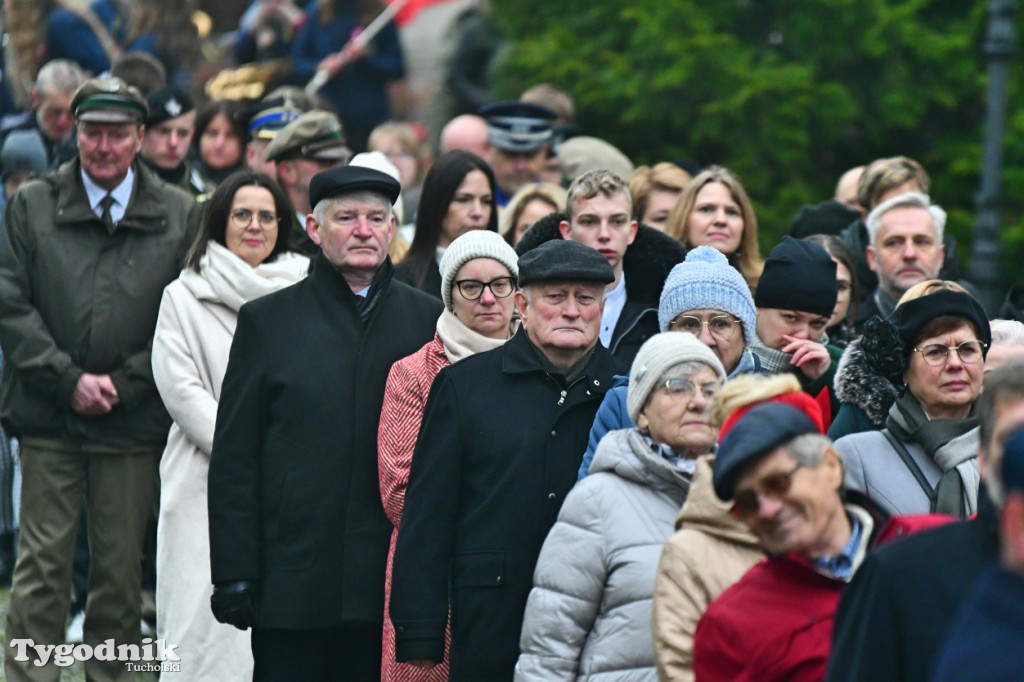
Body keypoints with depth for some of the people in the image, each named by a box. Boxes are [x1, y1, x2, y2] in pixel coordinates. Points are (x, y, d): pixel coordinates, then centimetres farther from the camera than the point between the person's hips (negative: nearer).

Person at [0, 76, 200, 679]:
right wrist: (69, 380, -8)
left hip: (135, 423, 0)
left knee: (122, 567, 5)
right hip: (49, 419, 0)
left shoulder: (180, 216, 5)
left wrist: (121, 386, -7)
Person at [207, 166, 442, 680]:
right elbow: (233, 460, 4)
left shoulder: (428, 321, 9)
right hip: (292, 580, -1)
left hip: (390, 586, 1)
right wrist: (234, 573, -3)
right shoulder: (267, 320, 6)